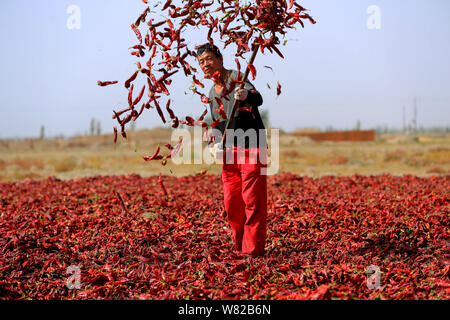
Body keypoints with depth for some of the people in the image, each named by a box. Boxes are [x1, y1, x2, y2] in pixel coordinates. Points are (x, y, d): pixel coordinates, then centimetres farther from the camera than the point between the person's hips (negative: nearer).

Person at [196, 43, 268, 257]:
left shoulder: (237, 78, -11)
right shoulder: (212, 93, 13)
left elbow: (258, 99, -31)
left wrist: (246, 96, -53)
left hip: (251, 149, -7)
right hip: (229, 152, 7)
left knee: (253, 202, -7)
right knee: (231, 203, 8)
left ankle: (253, 250, 0)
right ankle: (240, 247, 21)